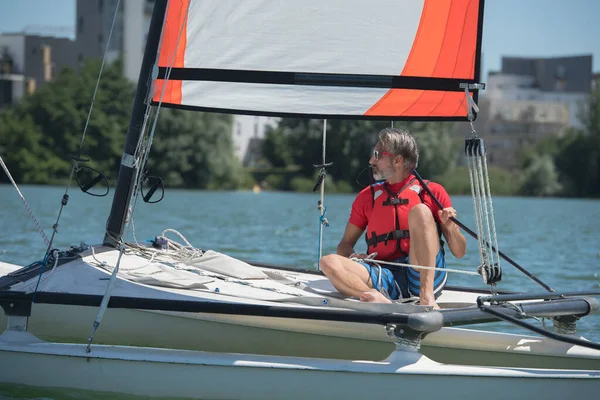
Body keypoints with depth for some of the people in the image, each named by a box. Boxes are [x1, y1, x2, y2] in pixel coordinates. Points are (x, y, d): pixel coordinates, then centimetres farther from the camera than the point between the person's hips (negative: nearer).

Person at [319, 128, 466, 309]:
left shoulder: (432, 192, 10)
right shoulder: (367, 197, 19)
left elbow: (459, 252, 10)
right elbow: (345, 244, 20)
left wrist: (450, 228, -12)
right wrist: (353, 258, -3)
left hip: (426, 278, -2)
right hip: (387, 278, 2)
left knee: (420, 211, -22)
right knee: (328, 262, -21)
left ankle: (427, 297, -35)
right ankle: (383, 302, -46)